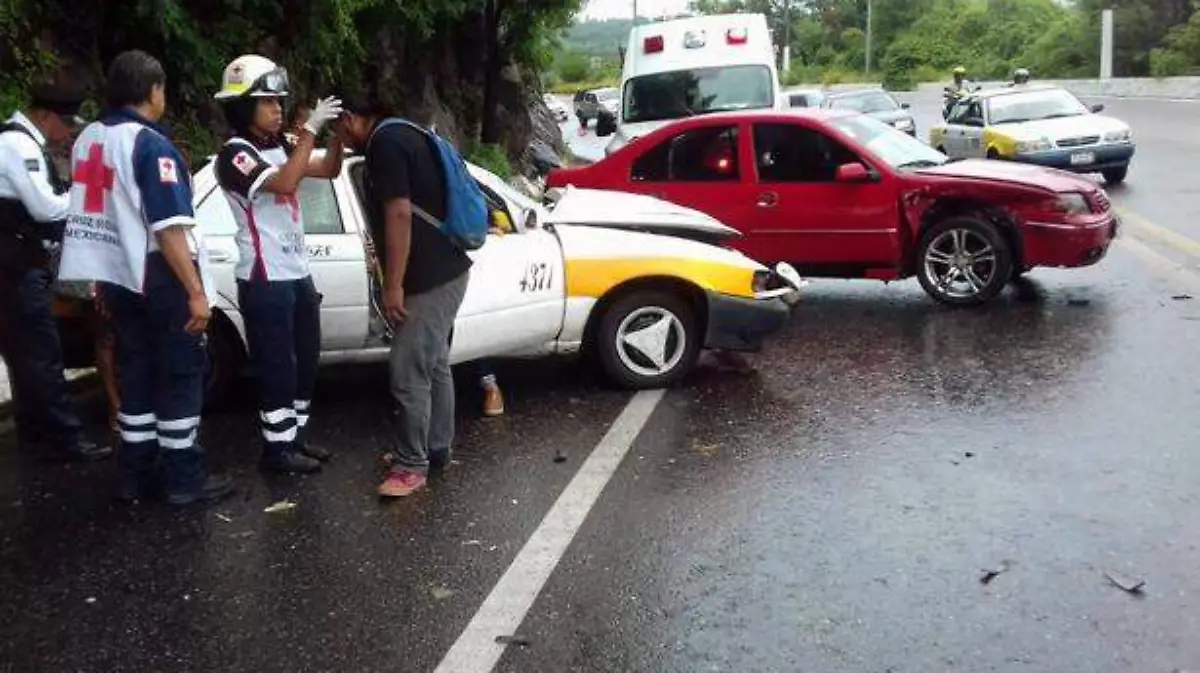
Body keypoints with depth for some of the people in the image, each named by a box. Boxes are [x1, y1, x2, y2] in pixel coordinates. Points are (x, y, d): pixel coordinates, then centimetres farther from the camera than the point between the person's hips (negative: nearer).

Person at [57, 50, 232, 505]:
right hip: (157, 279, -8)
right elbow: (169, 228, -23)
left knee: (135, 374, 14)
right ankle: (184, 478, 6)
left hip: (115, 277, 8)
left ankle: (135, 475, 20)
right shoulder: (151, 144, -16)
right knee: (181, 375, 2)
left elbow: (100, 209, 15)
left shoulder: (87, 139, 9)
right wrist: (196, 291, -22)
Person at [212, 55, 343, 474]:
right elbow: (285, 183, -28)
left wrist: (338, 132, -3)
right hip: (265, 281, -9)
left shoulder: (280, 147, 11)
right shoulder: (235, 154, -14)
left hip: (298, 274, 9)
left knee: (305, 363, 16)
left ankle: (294, 437, 28)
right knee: (277, 369, -1)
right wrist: (311, 128, -26)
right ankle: (277, 449, 9)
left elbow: (329, 170, 14)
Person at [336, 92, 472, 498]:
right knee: (433, 365, 18)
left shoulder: (384, 143, -14)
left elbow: (399, 215, -22)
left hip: (430, 278, -10)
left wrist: (393, 285, -19)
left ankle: (412, 465, 4)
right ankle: (436, 448, 28)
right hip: (446, 271, 10)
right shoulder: (402, 134, 17)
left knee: (409, 373, -5)